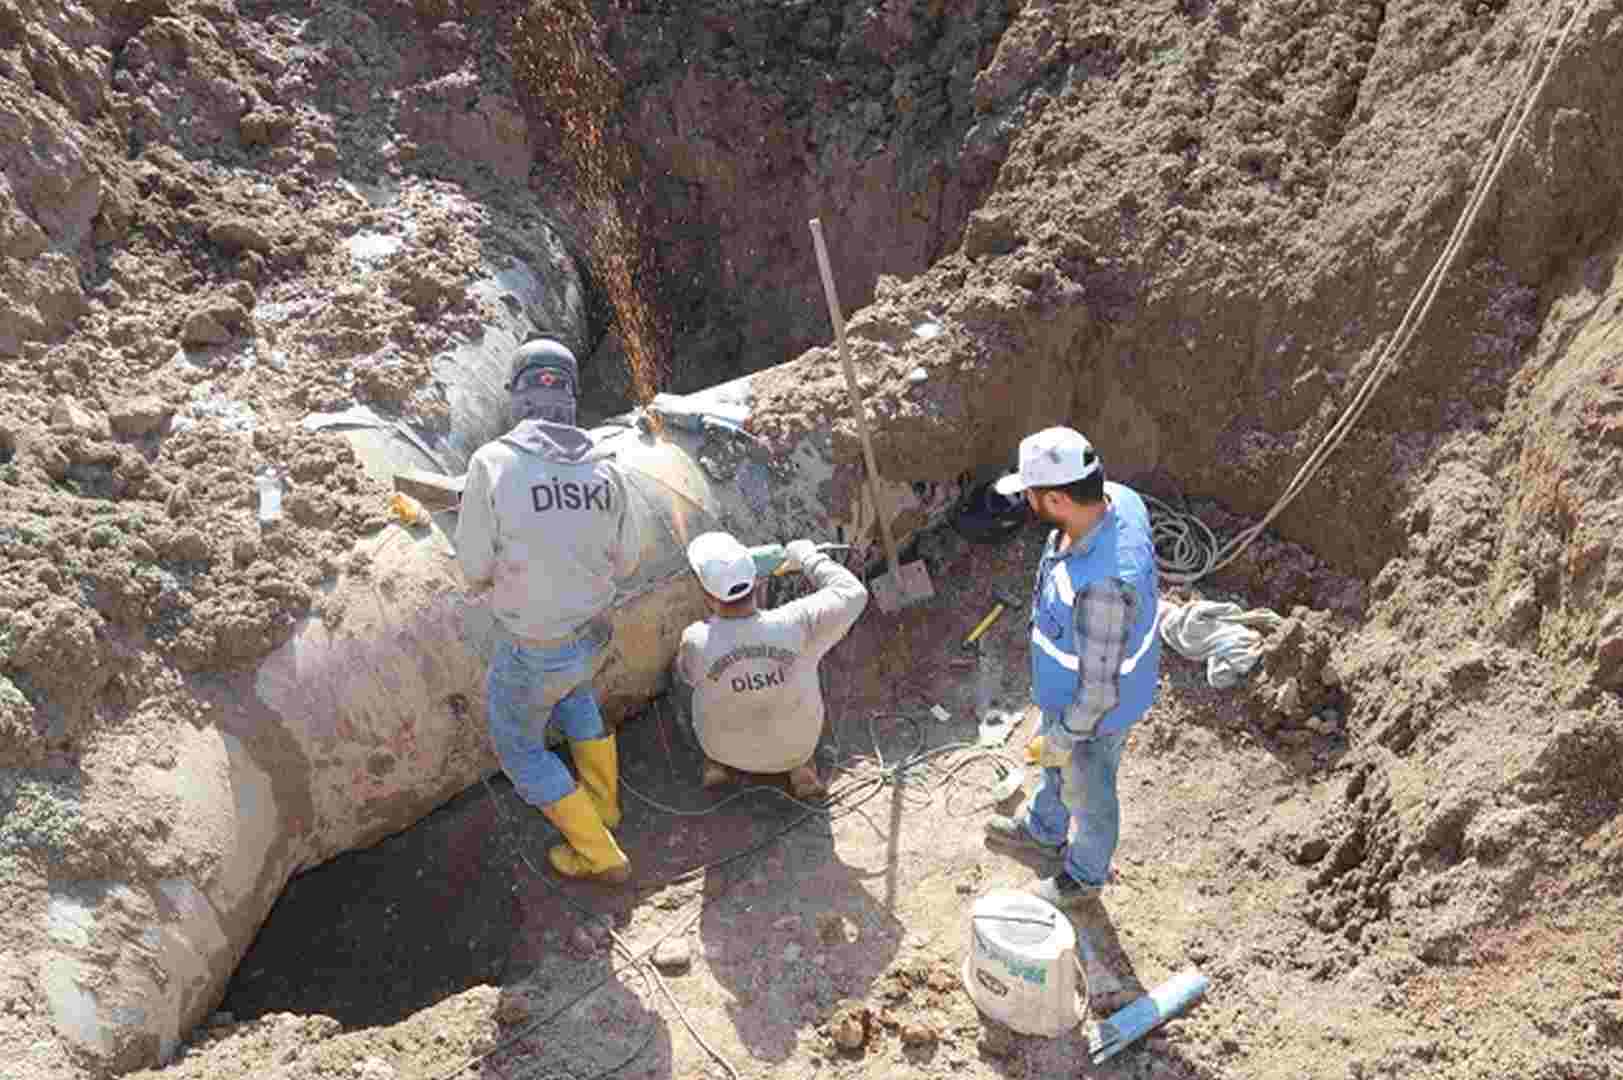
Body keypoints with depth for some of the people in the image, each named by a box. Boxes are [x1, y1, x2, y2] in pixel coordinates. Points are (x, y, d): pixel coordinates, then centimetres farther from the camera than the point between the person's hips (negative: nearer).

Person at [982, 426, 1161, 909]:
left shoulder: (1102, 584, -46)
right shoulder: (1118, 498, -20)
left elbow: (1101, 685, -31)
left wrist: (1064, 735, -13)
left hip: (1094, 707, -8)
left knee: (1087, 793, 23)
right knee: (1055, 763, 34)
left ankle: (1085, 874, 53)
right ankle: (1044, 830, 64)